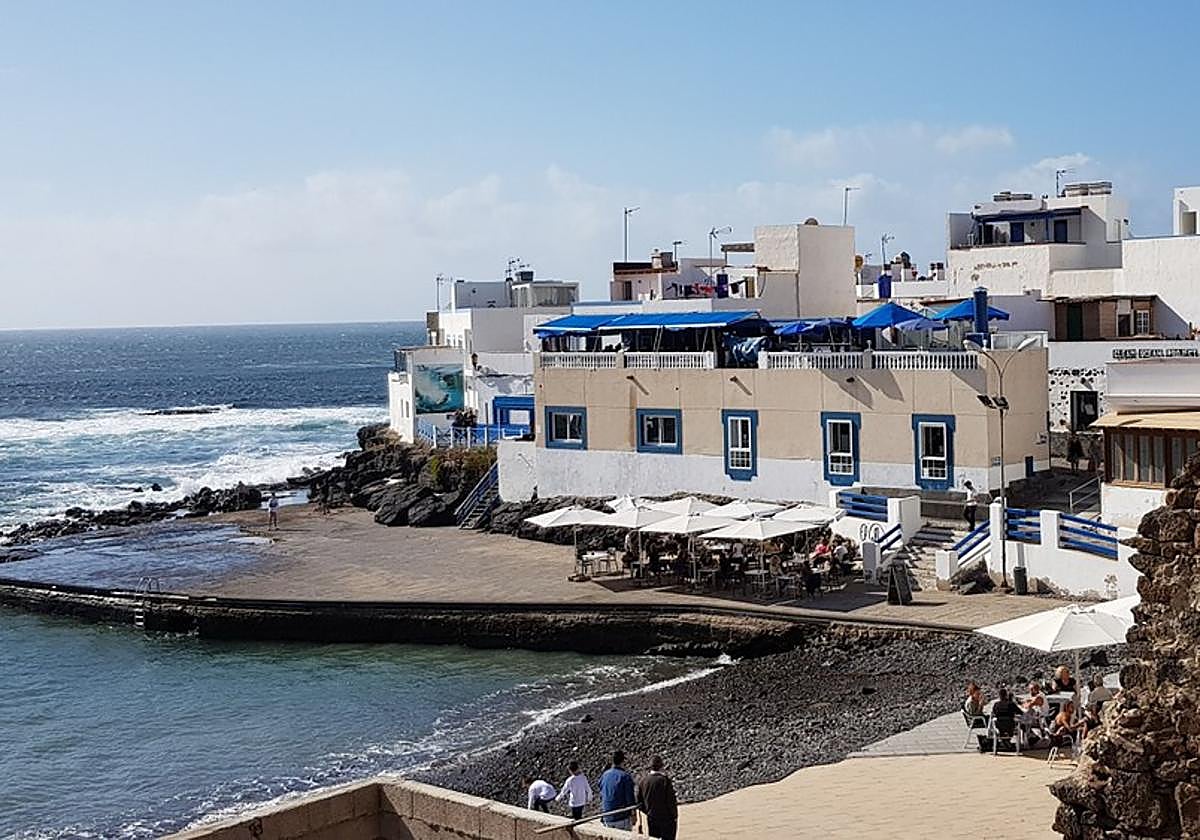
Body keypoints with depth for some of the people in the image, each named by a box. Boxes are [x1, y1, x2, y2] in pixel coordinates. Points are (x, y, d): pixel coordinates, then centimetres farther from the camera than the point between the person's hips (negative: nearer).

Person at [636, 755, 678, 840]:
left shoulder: (642, 780, -1)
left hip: (651, 818, 5)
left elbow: (639, 801, 5)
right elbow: (671, 801, -14)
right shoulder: (665, 780, -17)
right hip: (666, 819, -5)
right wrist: (675, 816, -2)